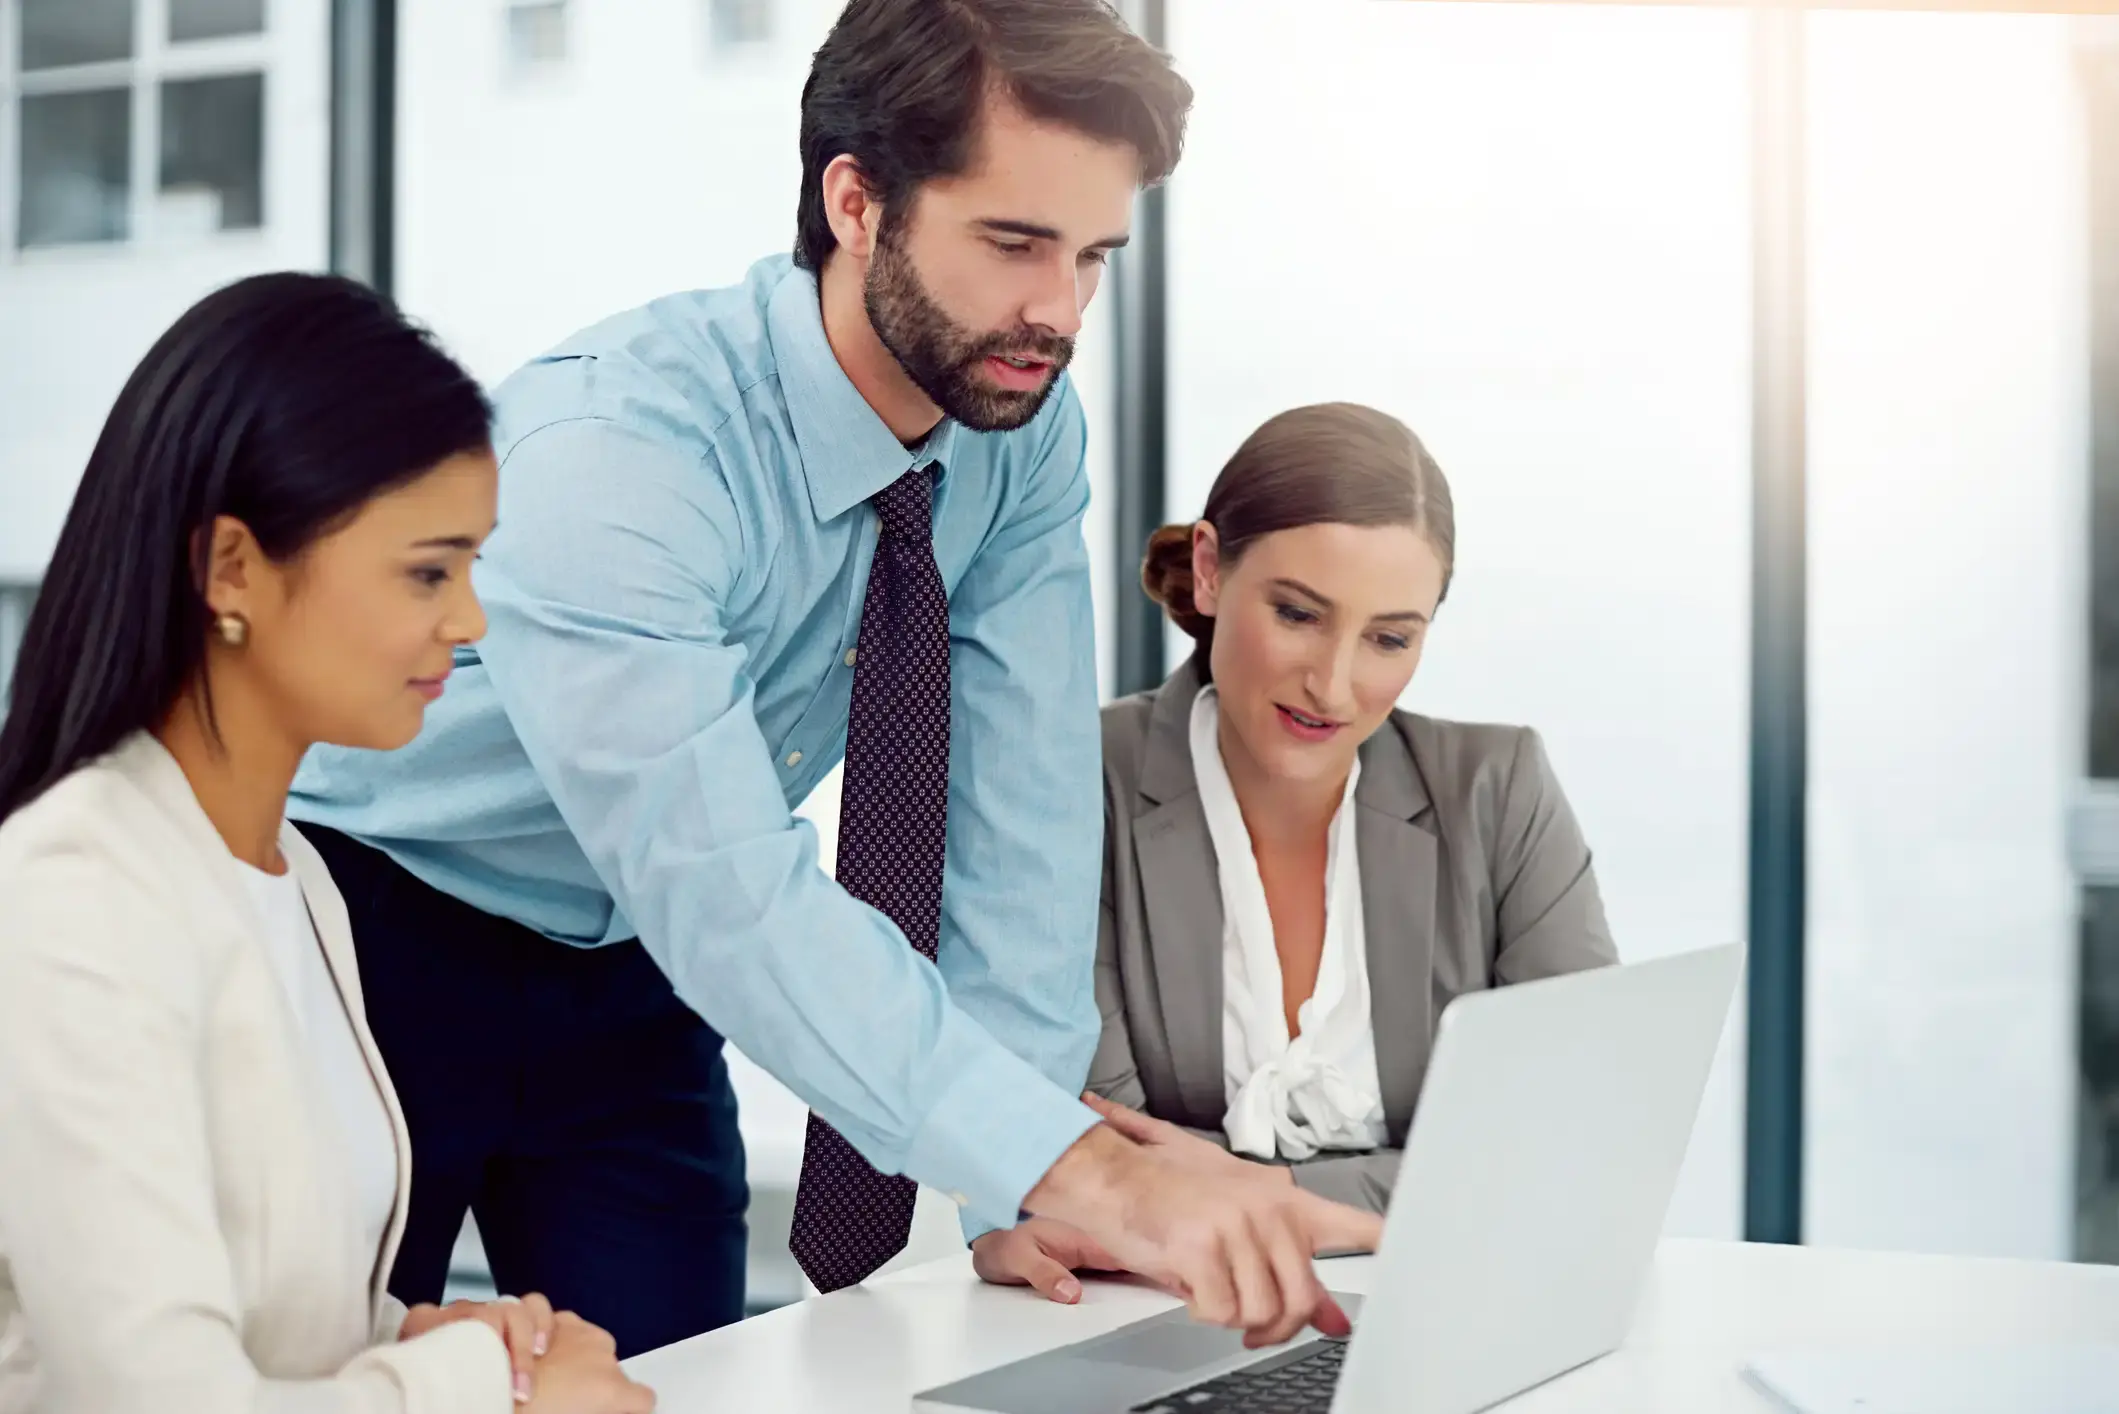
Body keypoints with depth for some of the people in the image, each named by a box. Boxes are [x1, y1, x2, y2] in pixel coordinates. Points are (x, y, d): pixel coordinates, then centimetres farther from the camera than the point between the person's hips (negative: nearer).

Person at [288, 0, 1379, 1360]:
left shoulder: (1027, 432, -12)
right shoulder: (614, 447, -33)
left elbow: (1018, 818, -14)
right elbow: (728, 892, -43)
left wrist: (1025, 1201, -22)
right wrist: (1083, 1170, -50)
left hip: (628, 981, 5)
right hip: (381, 950, -5)